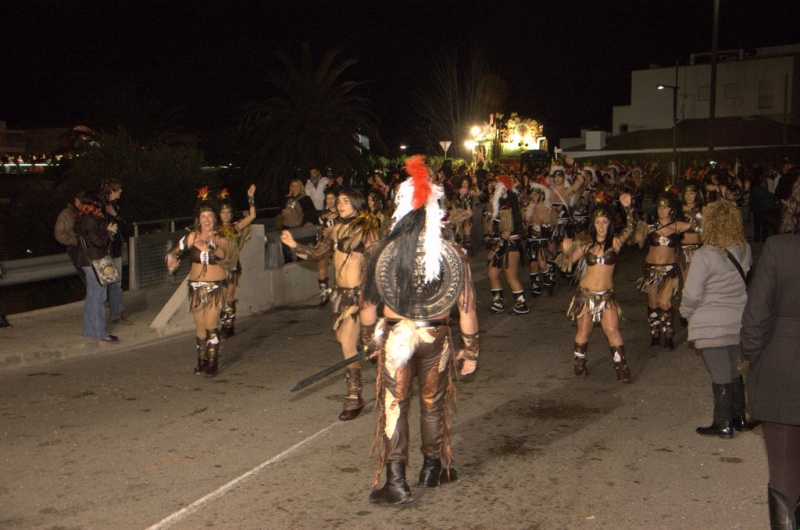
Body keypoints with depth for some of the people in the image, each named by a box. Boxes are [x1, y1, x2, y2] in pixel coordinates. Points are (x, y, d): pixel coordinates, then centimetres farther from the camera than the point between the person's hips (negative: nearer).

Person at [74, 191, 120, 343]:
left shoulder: (83, 218, 13)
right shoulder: (91, 219, -18)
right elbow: (98, 241, -21)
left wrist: (107, 231, 8)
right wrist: (110, 232, -7)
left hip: (88, 260, 10)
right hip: (94, 261, -10)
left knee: (92, 296, 15)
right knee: (98, 295, -6)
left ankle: (89, 330, 22)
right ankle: (99, 333, -4)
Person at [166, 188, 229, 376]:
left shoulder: (219, 237, -7)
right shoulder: (193, 236, -2)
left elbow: (222, 253, -27)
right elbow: (175, 251, -7)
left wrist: (210, 248, -47)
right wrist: (172, 261, -28)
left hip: (216, 286, -2)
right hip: (196, 285, 3)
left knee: (211, 324, -10)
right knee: (200, 325, 7)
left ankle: (213, 362, -2)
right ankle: (202, 361, 17)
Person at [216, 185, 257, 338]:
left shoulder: (236, 227, 5)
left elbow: (252, 216, -2)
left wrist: (251, 197, -8)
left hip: (232, 267, 1)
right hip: (219, 266, -1)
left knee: (230, 297, 5)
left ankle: (230, 325, 11)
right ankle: (224, 325, 7)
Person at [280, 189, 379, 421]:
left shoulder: (366, 229, -10)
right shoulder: (337, 228, 10)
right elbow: (317, 253, 9)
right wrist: (293, 244, -4)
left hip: (356, 290, -7)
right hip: (340, 290, 7)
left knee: (347, 343, -9)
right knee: (342, 337, 18)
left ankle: (354, 397, 0)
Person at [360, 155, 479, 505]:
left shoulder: (381, 253, -9)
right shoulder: (453, 255, -9)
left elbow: (368, 303, 0)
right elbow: (466, 307, -6)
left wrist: (367, 335, 18)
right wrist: (471, 350, 6)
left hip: (396, 336, -1)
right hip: (436, 337, 1)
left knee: (394, 406, 9)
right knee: (433, 404, 18)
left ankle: (396, 482, 8)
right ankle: (433, 470, 33)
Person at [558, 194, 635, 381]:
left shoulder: (615, 243, -1)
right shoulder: (586, 246, 3)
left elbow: (629, 228, -18)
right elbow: (564, 264, 6)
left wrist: (627, 207, -30)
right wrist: (566, 251, -14)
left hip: (607, 295, -1)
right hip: (585, 293, 1)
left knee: (612, 330, -11)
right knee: (584, 331, 9)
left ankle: (621, 367, -7)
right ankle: (579, 362, 27)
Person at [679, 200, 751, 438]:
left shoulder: (704, 255, -19)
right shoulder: (745, 251, -1)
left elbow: (692, 294, -16)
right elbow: (747, 282, 13)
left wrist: (686, 312, 1)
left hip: (712, 325, -6)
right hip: (740, 322, 6)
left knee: (720, 375, 2)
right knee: (734, 371, 19)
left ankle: (723, 424, 13)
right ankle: (739, 418, 29)